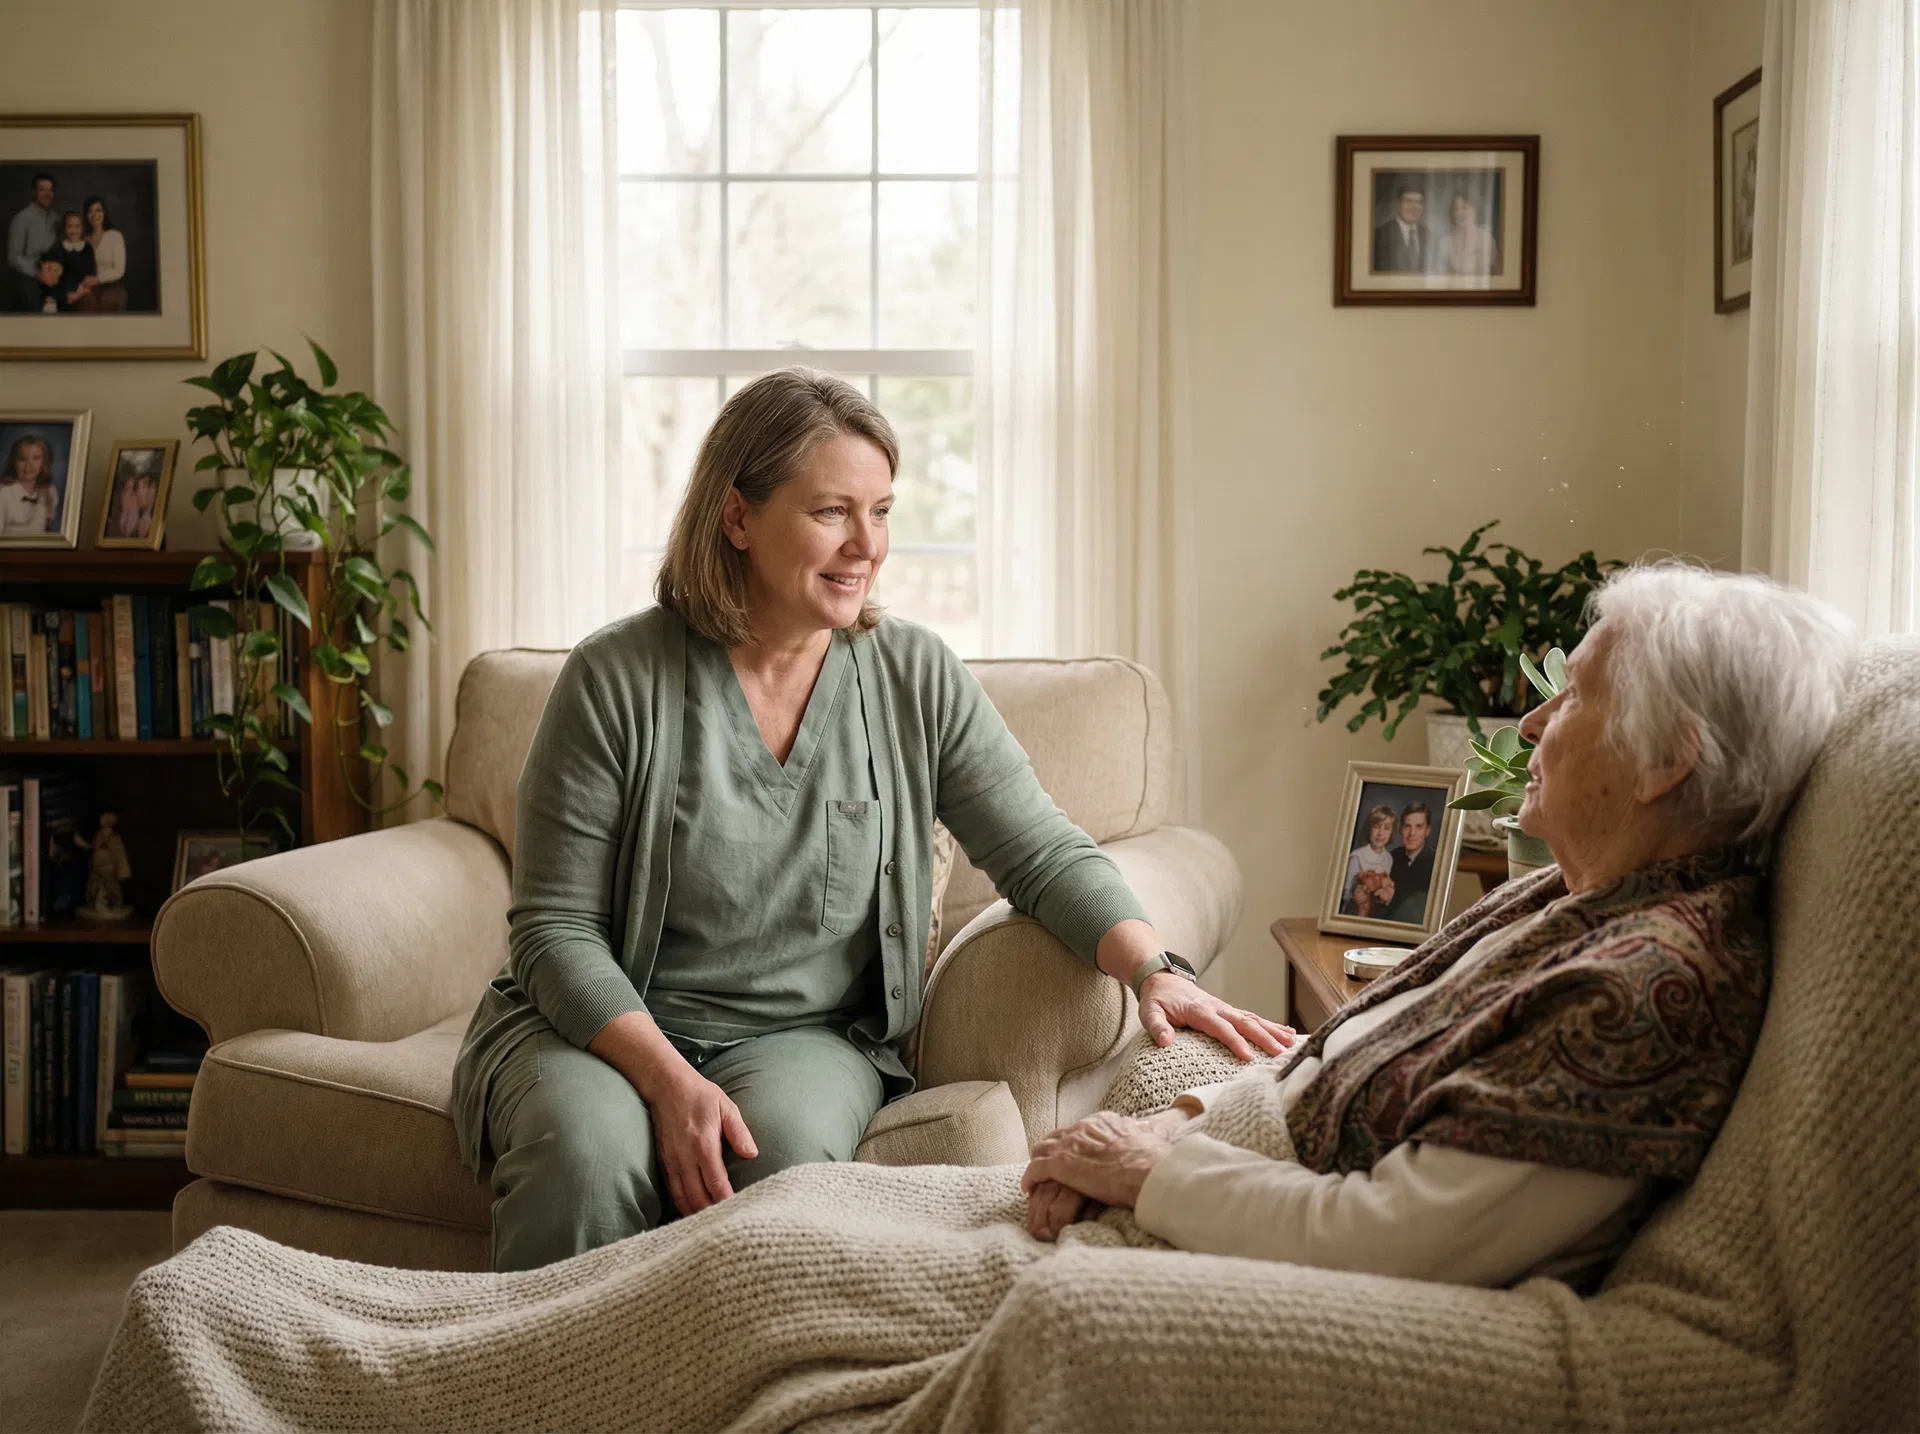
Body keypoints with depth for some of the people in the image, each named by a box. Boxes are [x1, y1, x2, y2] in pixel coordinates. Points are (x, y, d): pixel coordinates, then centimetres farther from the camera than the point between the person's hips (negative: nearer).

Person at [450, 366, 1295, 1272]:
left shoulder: (915, 679, 0)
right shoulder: (615, 680, -9)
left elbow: (1041, 851, 0)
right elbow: (556, 929, -8)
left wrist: (1153, 970, -20)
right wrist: (667, 1079, -22)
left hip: (808, 1036, 2)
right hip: (609, 1027, -1)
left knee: (789, 1150, -32)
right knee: (589, 1148, -33)